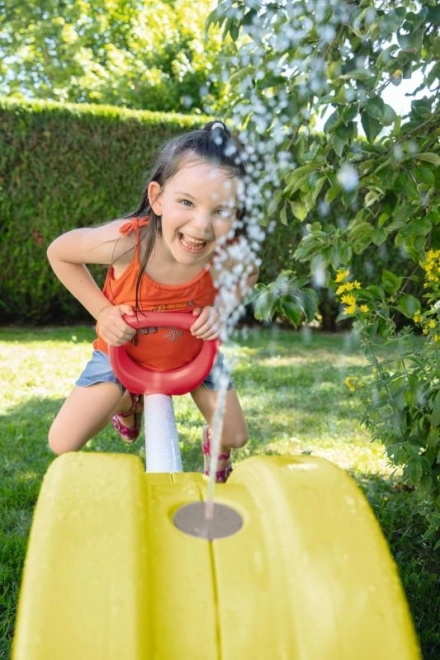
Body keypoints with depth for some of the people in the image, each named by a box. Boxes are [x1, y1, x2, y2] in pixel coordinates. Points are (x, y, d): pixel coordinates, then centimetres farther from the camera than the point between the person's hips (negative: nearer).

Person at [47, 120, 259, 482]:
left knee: (235, 436, 3)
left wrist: (222, 306, -22)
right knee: (63, 443, -4)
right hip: (125, 349, -1)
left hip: (194, 349, 1)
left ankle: (214, 449, 44)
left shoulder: (230, 252, -32)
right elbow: (59, 252, -17)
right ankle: (129, 404, 29)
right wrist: (102, 311, -23)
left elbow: (250, 274, -5)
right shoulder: (125, 242, -38)